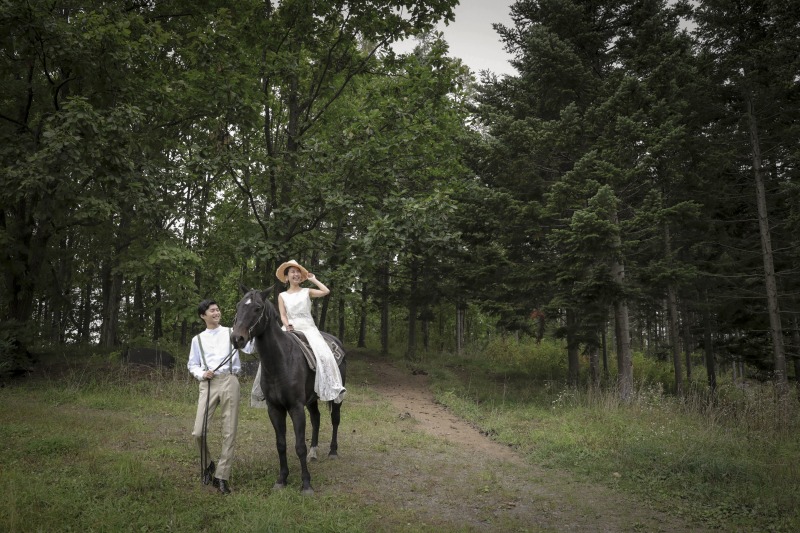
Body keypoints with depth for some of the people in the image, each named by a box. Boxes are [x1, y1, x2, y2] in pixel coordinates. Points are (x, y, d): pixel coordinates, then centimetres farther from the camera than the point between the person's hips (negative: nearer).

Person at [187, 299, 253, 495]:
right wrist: (202, 374, -3)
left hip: (229, 381, -1)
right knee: (198, 432, -6)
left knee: (229, 432, -2)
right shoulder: (198, 339, 15)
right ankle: (207, 466, 22)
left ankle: (222, 476, 8)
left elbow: (248, 348, -5)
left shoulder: (231, 333, 10)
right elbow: (192, 365, 17)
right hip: (208, 384, 1)